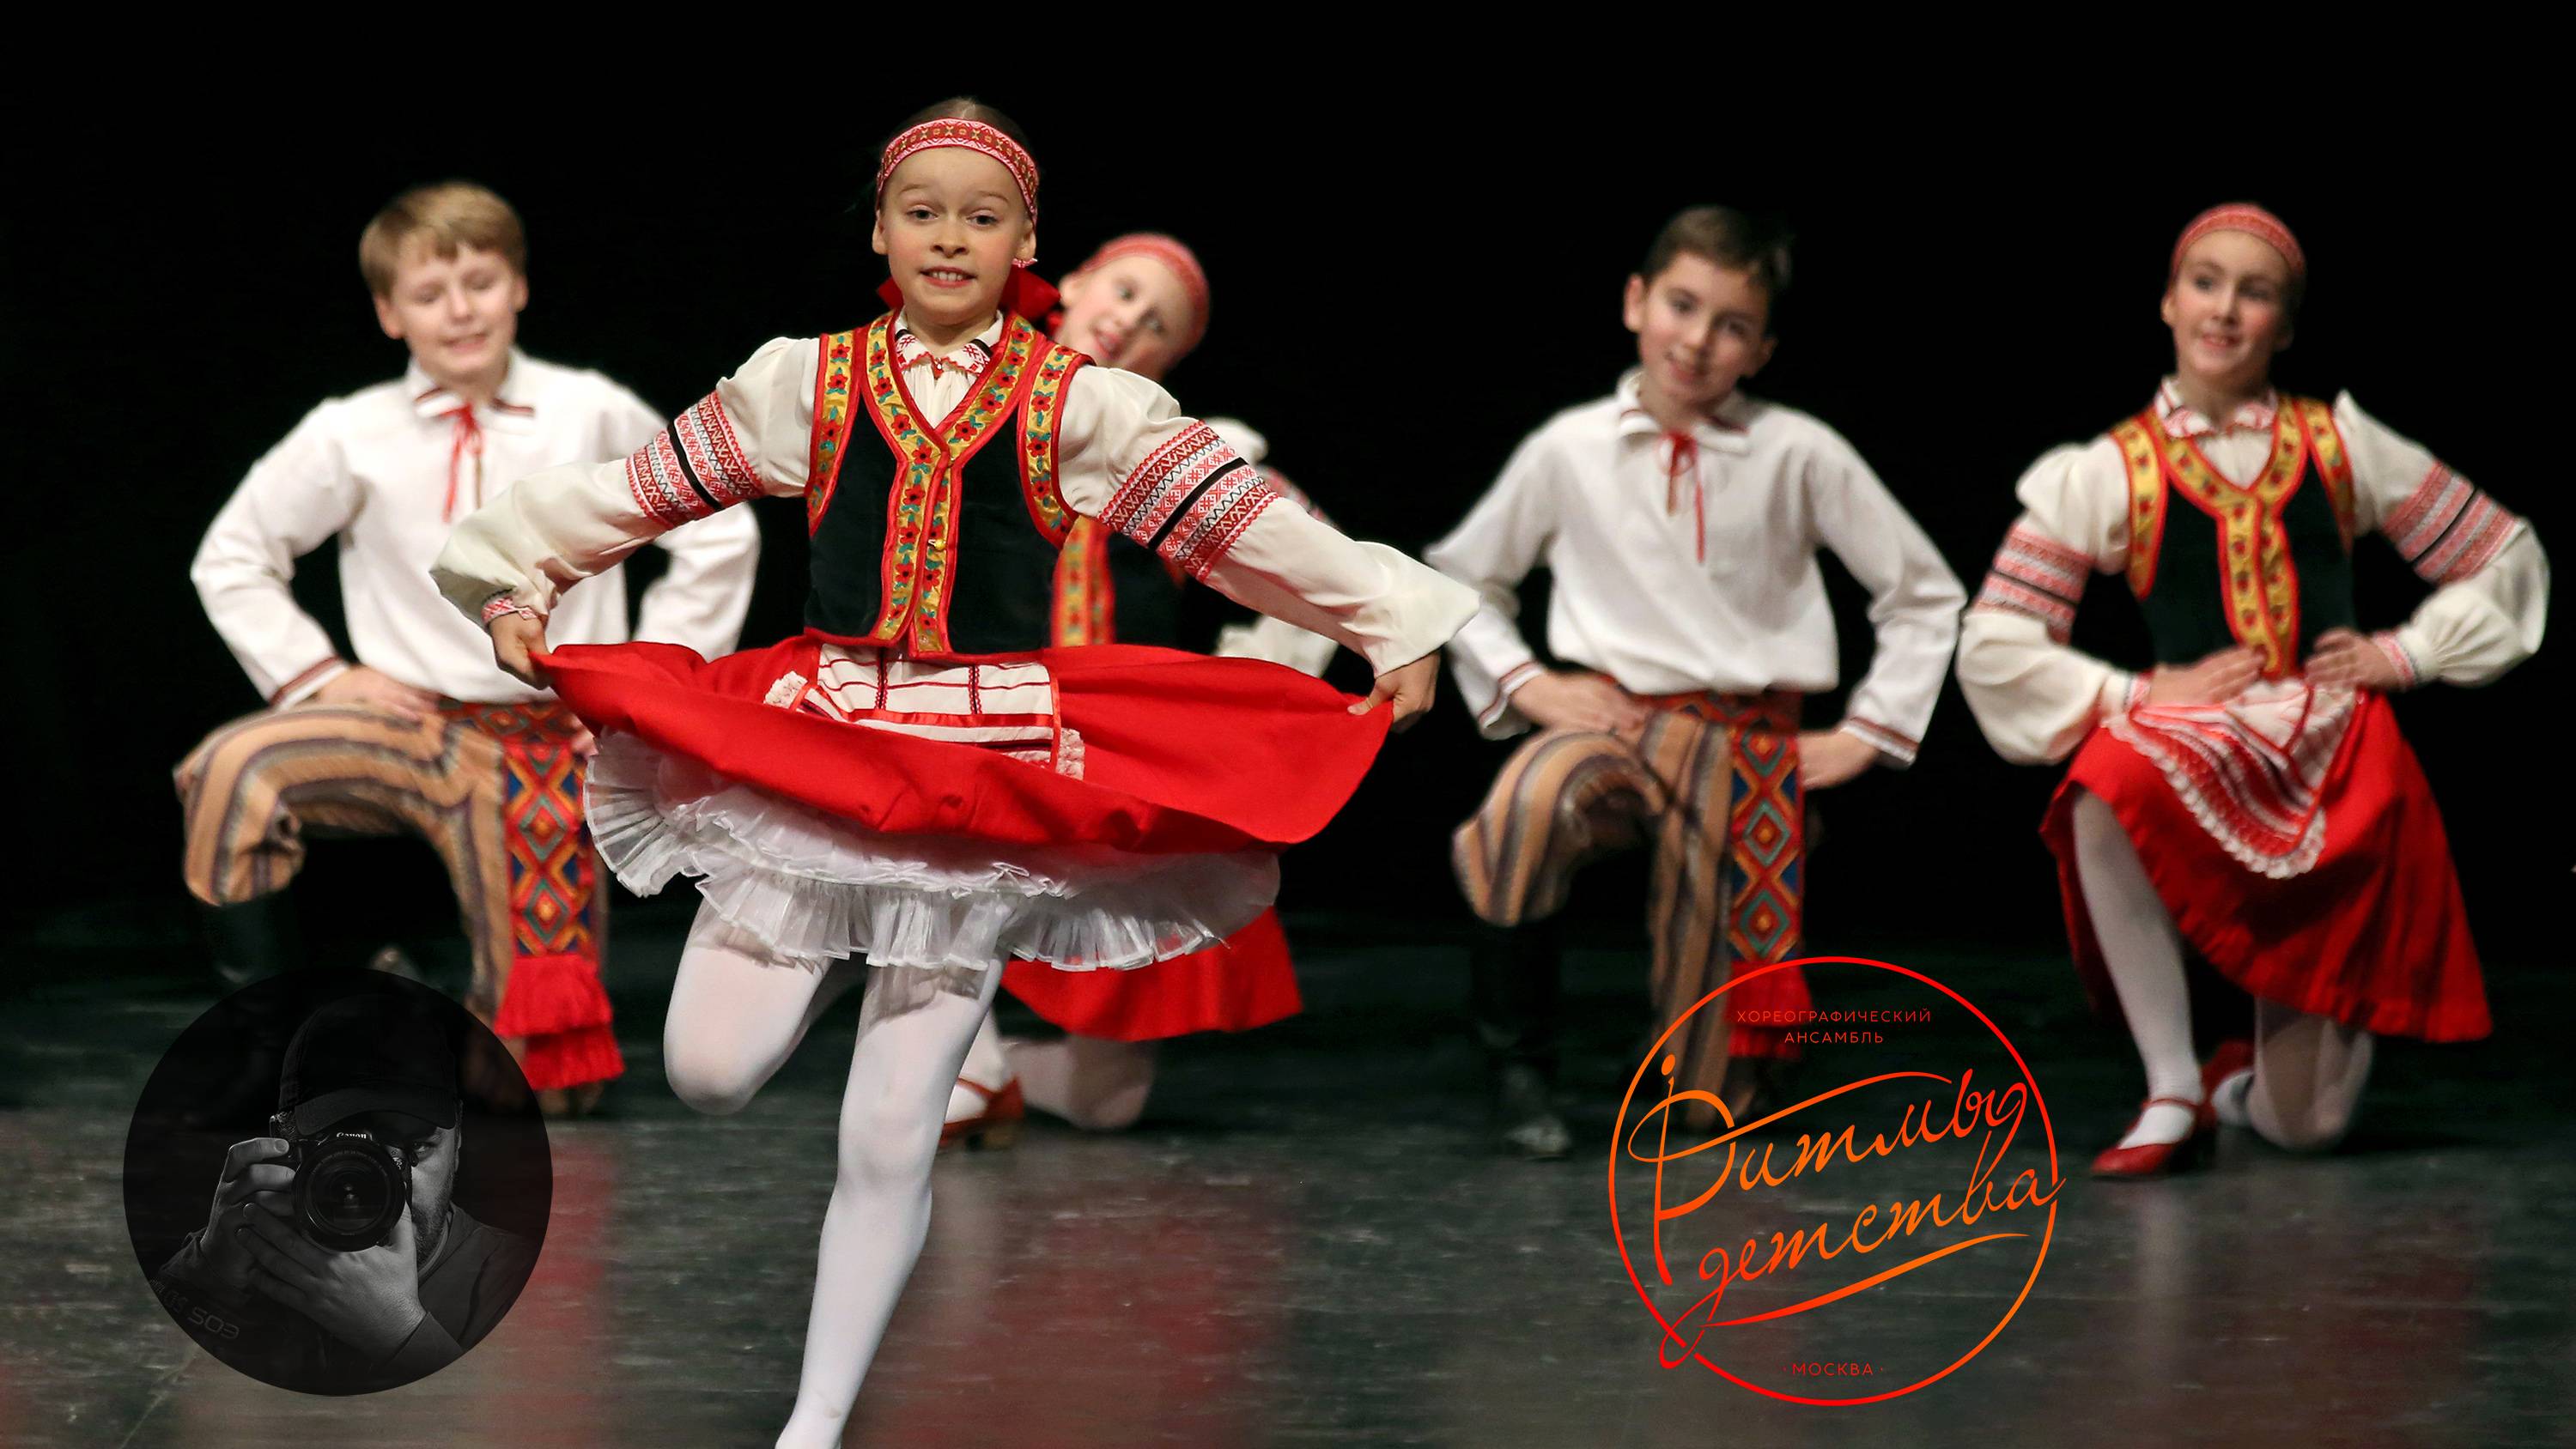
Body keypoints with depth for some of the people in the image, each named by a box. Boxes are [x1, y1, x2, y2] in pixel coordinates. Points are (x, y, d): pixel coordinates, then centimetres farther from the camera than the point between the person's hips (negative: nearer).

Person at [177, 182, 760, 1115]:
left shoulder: (593, 416, 0)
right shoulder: (351, 436, -1)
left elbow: (719, 535, 10)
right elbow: (232, 557, 10)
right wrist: (315, 674, -2)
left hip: (550, 743, 0)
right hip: (415, 724, 0)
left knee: (554, 1075, -6)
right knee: (232, 769, -31)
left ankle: (447, 1009, 30)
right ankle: (262, 1049, -19)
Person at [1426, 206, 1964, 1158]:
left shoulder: (1798, 455, -1)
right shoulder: (1570, 450, 1)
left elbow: (1925, 593, 9)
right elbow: (1454, 579, 15)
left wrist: (1869, 730, 4)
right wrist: (1523, 683, 1)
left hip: (1747, 745, 0)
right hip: (1611, 715, 0)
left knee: (1713, 1098, -2)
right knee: (1527, 804, -40)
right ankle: (1519, 1070, -23)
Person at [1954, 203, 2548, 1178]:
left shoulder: (2343, 445, 8)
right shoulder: (2107, 474, 2)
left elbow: (2505, 557, 16)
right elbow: (1993, 649, -2)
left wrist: (2408, 654, 3)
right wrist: (2142, 694, -10)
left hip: (2341, 770, 1)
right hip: (2196, 757, -1)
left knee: (2306, 1128, -4)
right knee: (2107, 794, -42)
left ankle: (2245, 1082, 37)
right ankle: (2172, 1090, -25)